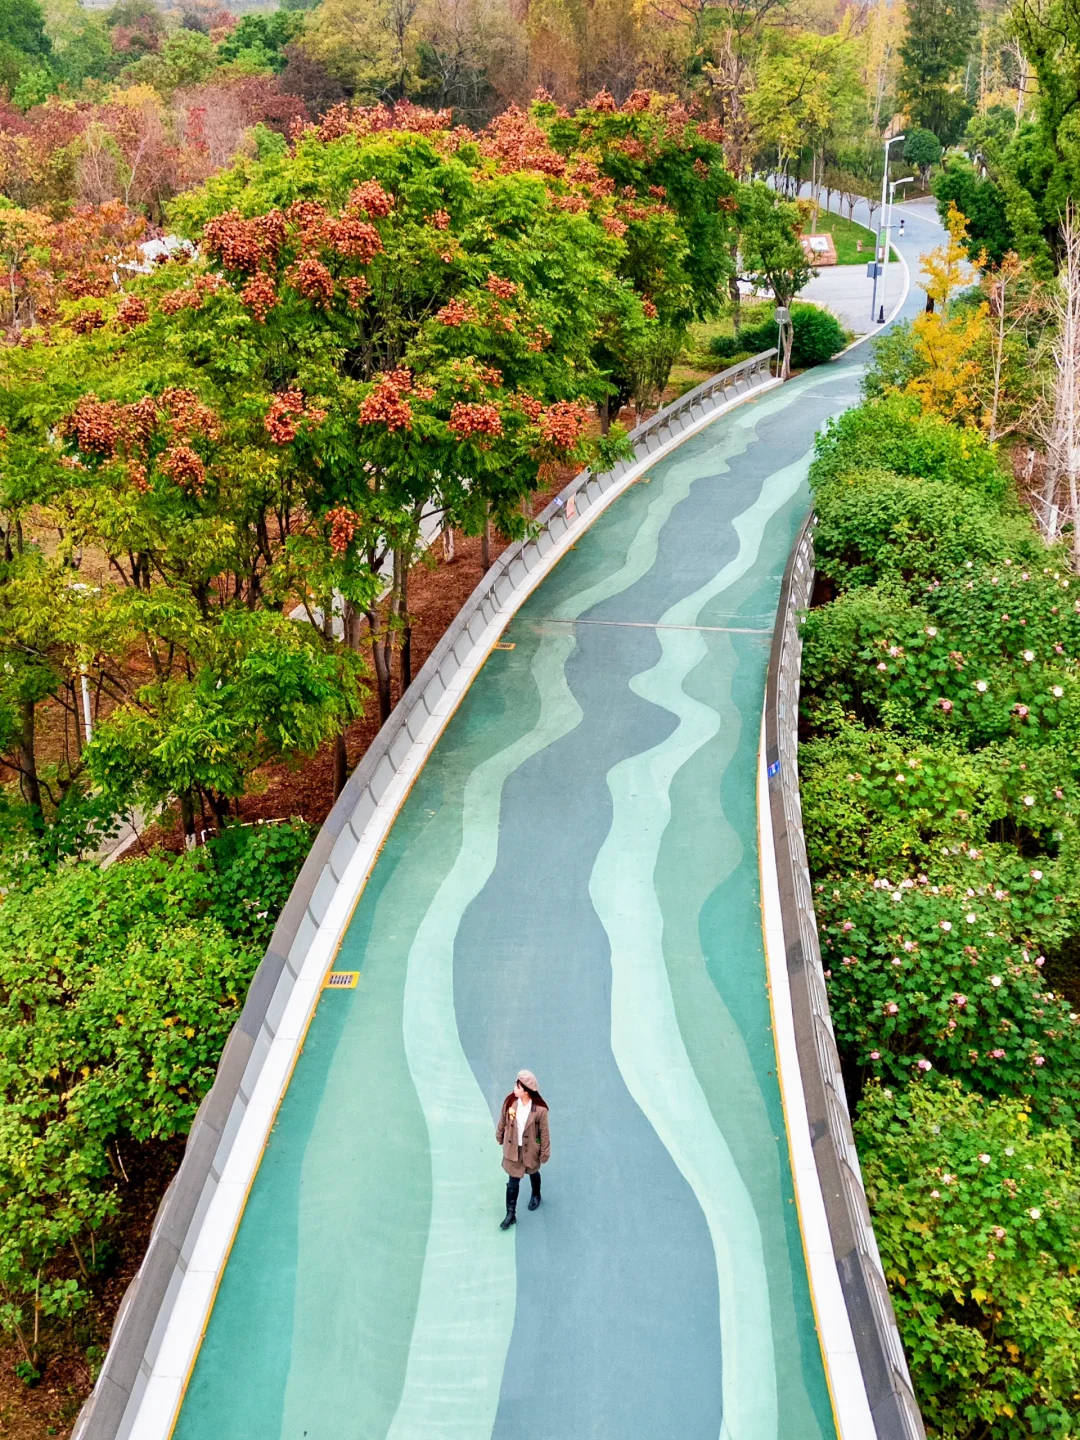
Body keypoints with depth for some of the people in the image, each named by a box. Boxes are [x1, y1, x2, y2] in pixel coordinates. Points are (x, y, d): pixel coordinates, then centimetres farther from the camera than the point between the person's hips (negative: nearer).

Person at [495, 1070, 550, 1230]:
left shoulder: (539, 1110, -29)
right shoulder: (510, 1102, -20)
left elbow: (544, 1132, -16)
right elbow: (503, 1120, -1)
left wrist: (545, 1153, -8)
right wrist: (500, 1137, 13)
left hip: (531, 1149, -1)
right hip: (513, 1148, 1)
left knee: (533, 1173, 28)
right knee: (513, 1182, 6)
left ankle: (536, 1195, 57)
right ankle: (511, 1214, 19)